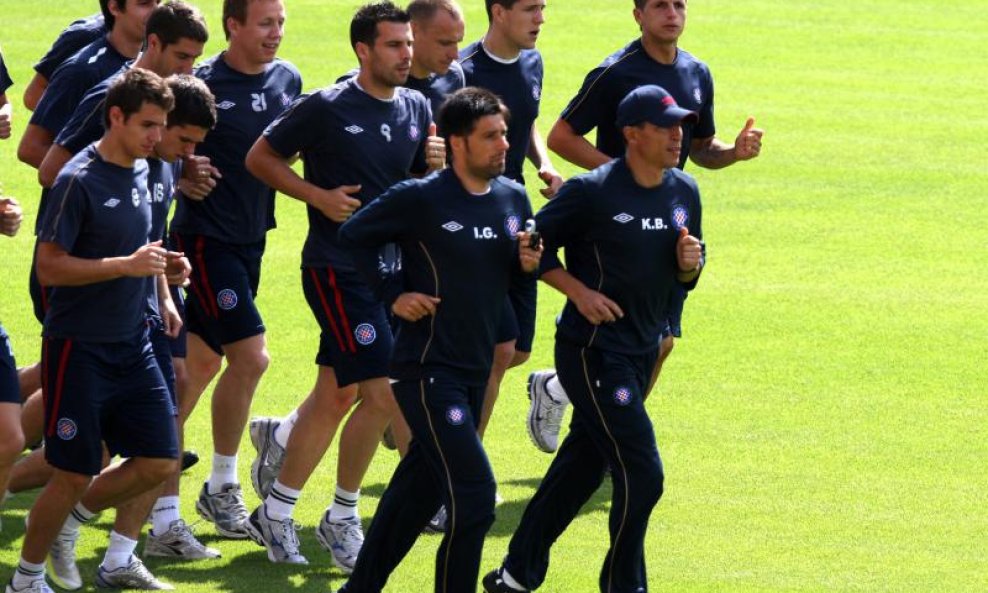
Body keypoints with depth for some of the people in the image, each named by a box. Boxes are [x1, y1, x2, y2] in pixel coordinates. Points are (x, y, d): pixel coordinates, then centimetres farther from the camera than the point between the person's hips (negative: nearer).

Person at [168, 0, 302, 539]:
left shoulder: (287, 79, 5)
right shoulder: (202, 85, -15)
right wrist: (184, 176, -26)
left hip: (251, 236, 7)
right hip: (206, 237, -7)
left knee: (203, 361, 14)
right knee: (251, 356, -12)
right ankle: (222, 489, 1)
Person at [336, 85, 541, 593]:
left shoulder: (513, 198, 6)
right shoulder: (421, 199, -14)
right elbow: (352, 237, -3)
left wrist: (527, 266, -7)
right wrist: (392, 295, -7)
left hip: (475, 371, 7)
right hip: (428, 369, -7)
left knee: (419, 493, 18)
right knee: (475, 496, -14)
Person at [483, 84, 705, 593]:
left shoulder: (684, 192, 6)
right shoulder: (591, 192, -15)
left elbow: (683, 278, 15)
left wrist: (689, 264, -7)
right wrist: (578, 291, -16)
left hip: (642, 353, 8)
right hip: (592, 353, -8)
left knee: (582, 469, 17)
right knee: (642, 475, -12)